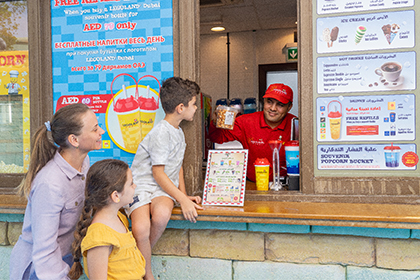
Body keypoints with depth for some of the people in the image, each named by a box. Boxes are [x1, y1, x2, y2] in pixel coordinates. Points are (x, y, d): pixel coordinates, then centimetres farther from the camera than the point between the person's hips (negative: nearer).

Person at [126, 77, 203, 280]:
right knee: (141, 229, -31)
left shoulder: (179, 133, 15)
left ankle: (142, 256, -4)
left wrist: (184, 195, 10)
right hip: (142, 185, -6)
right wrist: (183, 200, -18)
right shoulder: (161, 132, -14)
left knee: (162, 215, -29)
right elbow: (158, 173, -15)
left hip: (164, 188, 6)